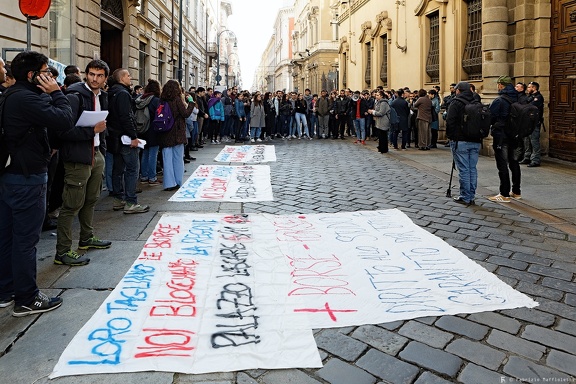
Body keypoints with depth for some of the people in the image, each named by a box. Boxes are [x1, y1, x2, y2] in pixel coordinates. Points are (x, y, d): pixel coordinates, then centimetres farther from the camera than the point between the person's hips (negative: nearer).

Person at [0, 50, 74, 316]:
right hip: (28, 177, -10)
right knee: (26, 239, -1)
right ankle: (27, 299, 10)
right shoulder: (26, 98, -19)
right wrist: (56, 92, -13)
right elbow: (65, 121, -23)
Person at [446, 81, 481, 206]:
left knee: (463, 170, -2)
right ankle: (471, 196, 16)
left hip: (460, 141, -6)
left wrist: (450, 136, 0)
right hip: (475, 142, 6)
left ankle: (465, 197, 2)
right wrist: (478, 136, 16)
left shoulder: (456, 103, -7)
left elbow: (450, 122, -12)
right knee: (473, 169, 10)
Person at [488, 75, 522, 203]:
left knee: (502, 165, -3)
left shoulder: (498, 101, -15)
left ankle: (504, 195, -2)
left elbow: (490, 118, -13)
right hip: (515, 136, 7)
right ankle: (516, 192, 25)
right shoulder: (519, 99, 6)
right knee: (514, 163, 16)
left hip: (501, 136, -7)